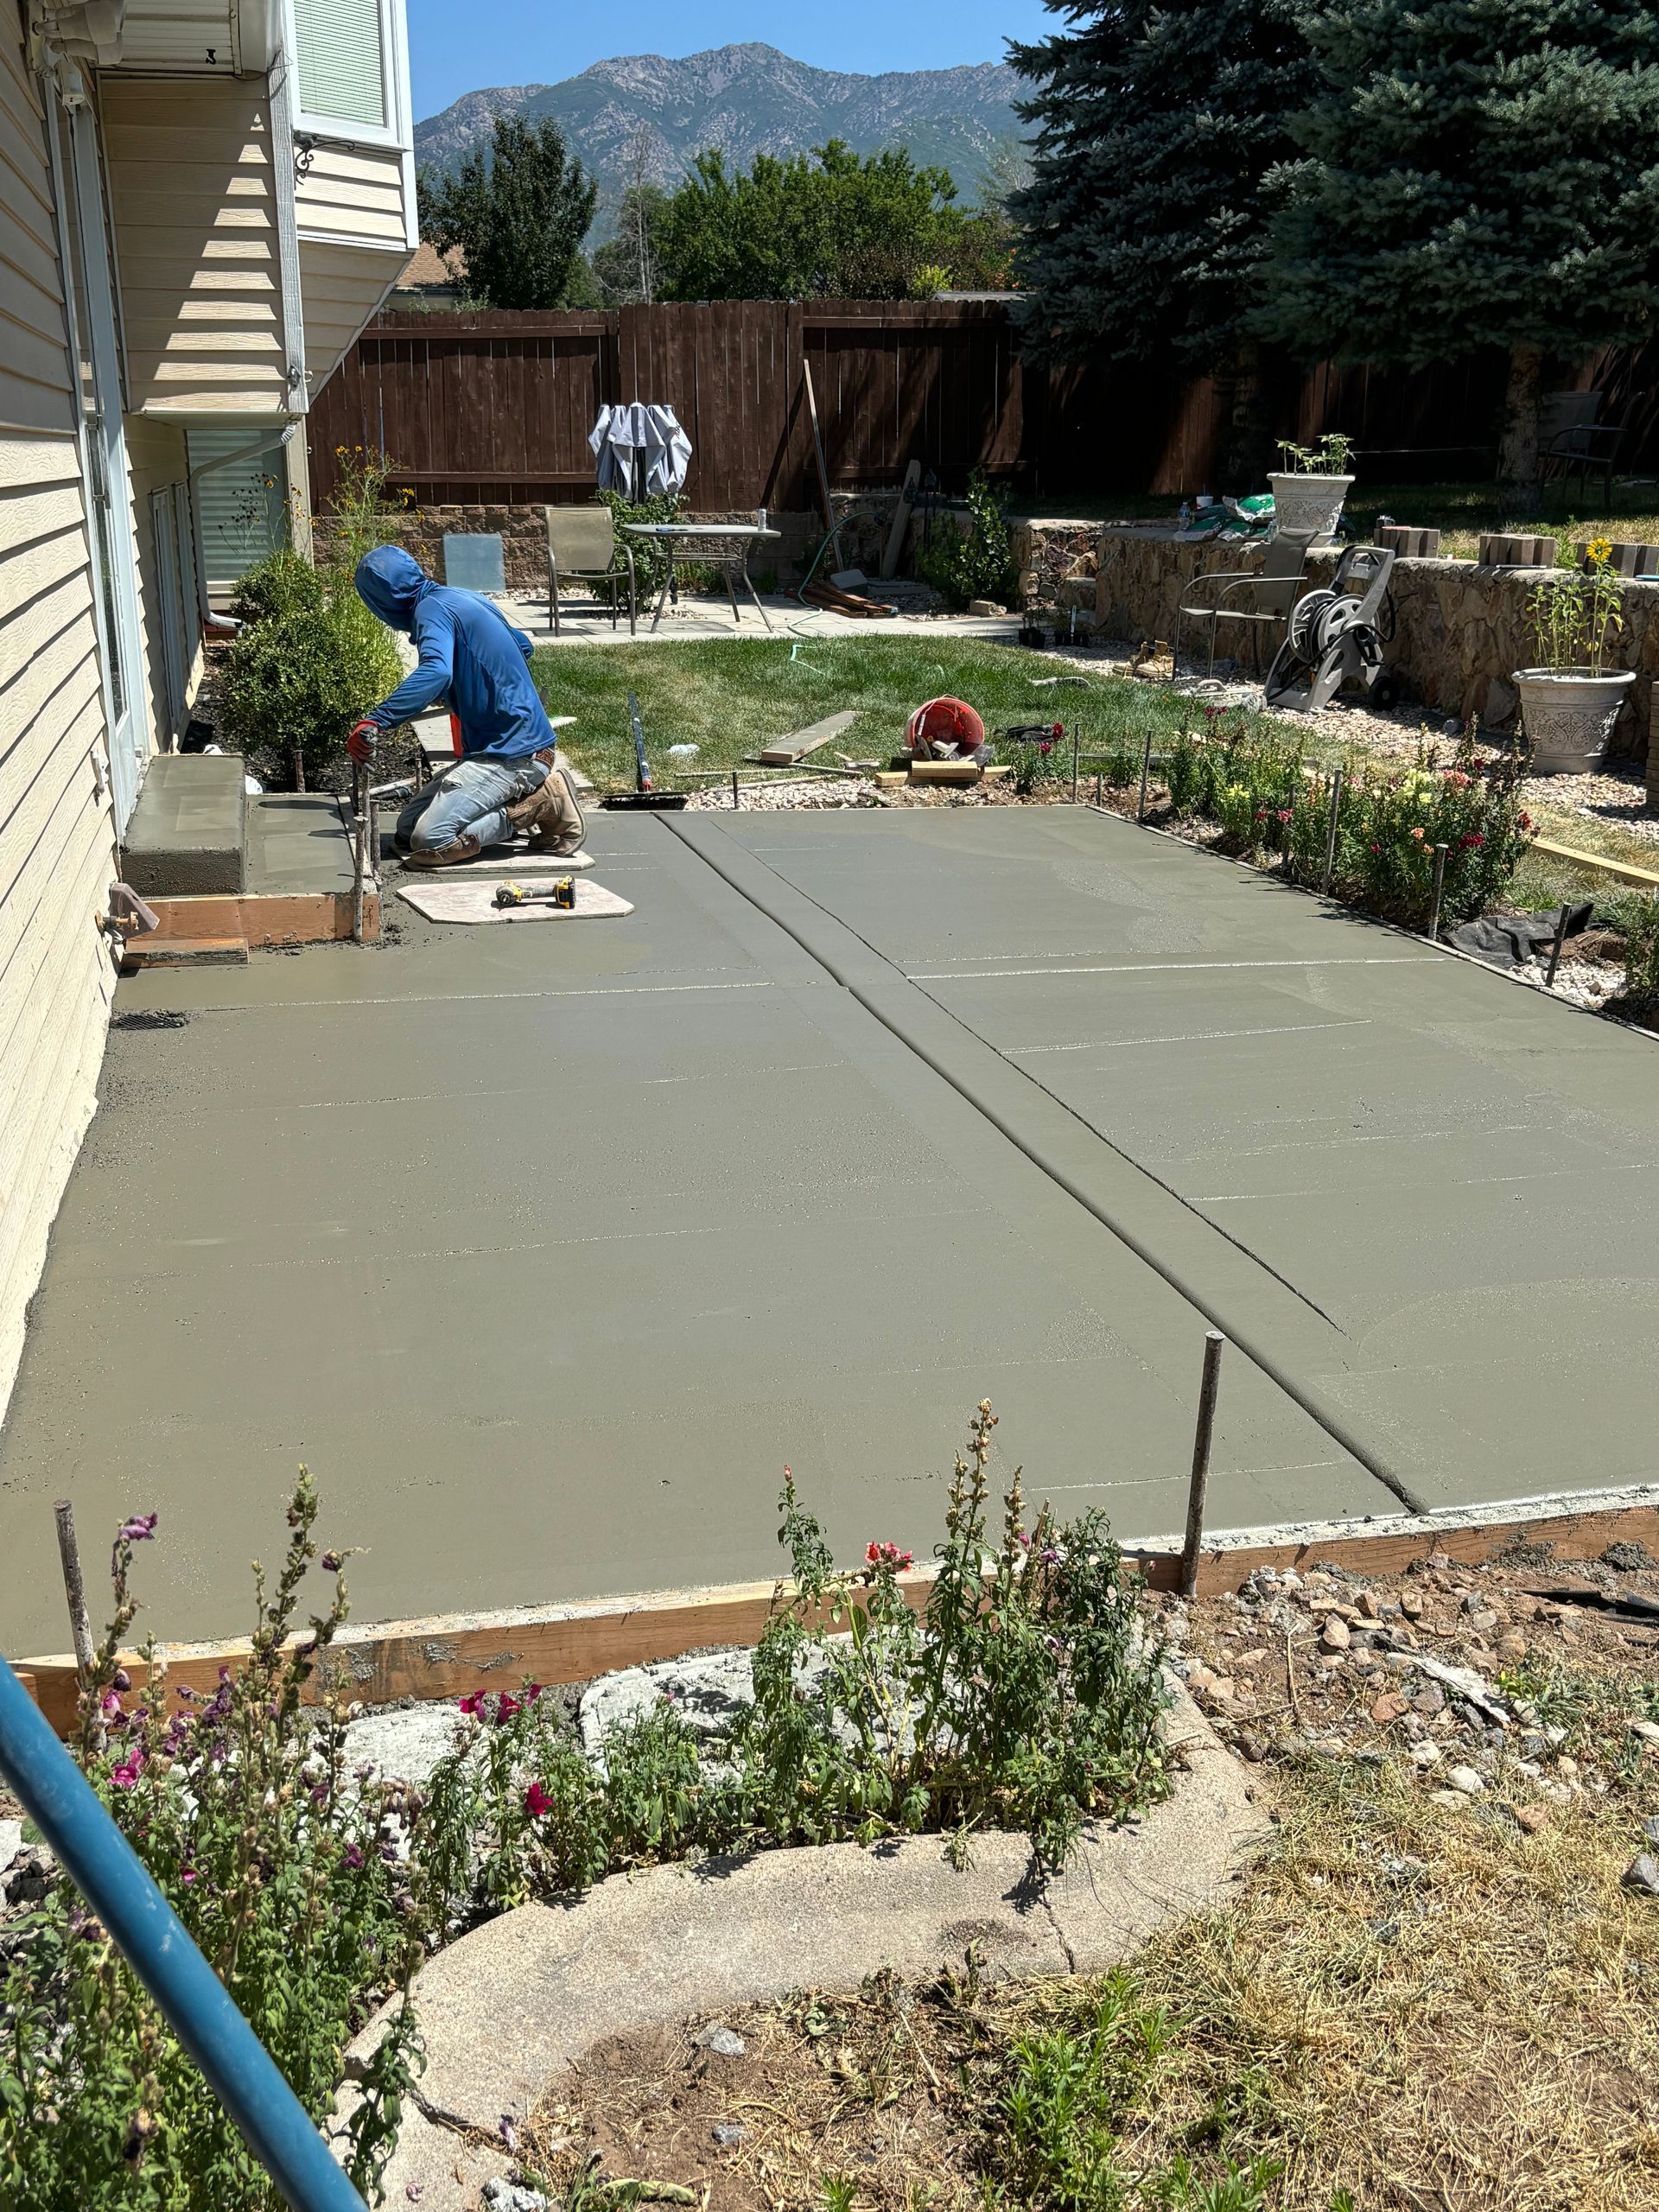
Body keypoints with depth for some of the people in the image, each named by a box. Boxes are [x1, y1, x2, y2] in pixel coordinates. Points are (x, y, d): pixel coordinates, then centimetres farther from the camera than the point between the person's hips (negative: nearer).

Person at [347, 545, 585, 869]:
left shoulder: (432, 609, -13)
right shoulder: (467, 598, 14)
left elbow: (435, 672, -34)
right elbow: (522, 646, 31)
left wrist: (374, 721, -41)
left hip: (514, 755, -9)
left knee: (429, 844, -19)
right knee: (407, 831, 6)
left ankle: (542, 805, -7)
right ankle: (531, 793, 8)